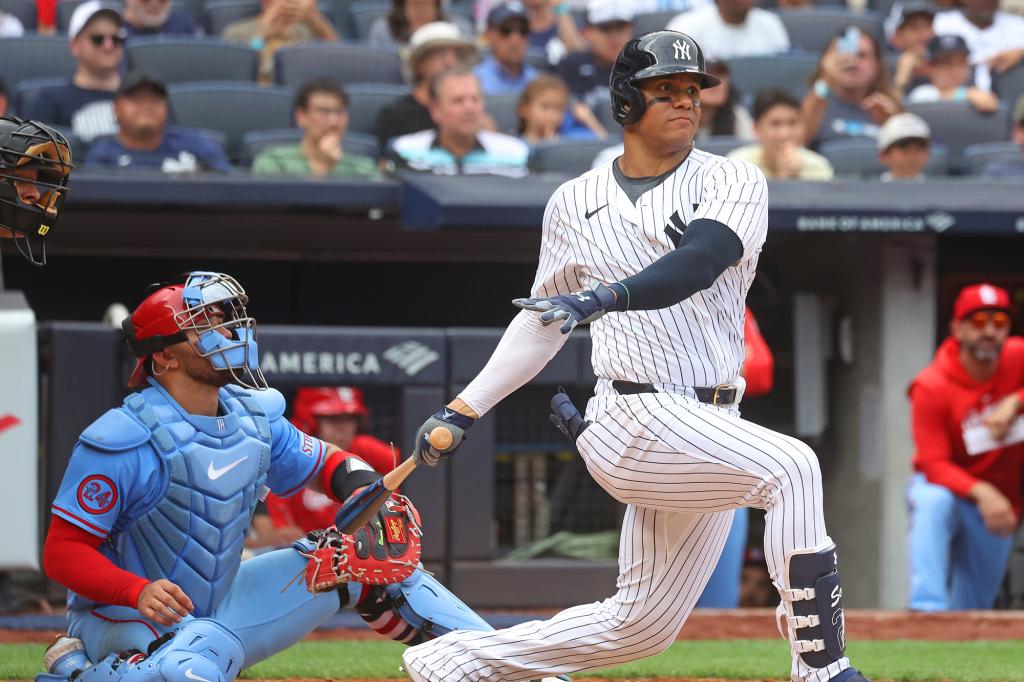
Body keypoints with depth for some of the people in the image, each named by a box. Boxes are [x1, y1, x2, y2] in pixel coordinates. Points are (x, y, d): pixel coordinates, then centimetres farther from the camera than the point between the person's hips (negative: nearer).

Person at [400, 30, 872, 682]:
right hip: (638, 416, -3)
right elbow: (544, 318, 19)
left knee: (644, 624, 10)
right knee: (791, 467, -28)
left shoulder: (733, 182, 3)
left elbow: (698, 262, -17)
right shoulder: (576, 203, 8)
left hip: (711, 429, 3)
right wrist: (464, 408, 15)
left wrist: (605, 297, -34)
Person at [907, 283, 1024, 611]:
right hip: (948, 486, -4)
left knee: (969, 612, 6)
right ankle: (928, 609, -49)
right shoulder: (931, 387, -19)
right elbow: (934, 464, -23)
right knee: (933, 503, -41)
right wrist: (980, 493, -41)